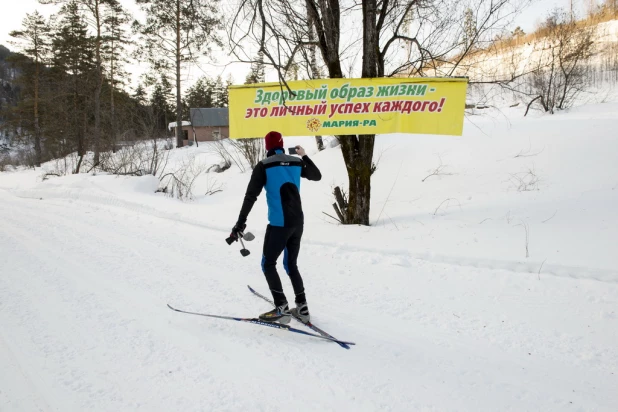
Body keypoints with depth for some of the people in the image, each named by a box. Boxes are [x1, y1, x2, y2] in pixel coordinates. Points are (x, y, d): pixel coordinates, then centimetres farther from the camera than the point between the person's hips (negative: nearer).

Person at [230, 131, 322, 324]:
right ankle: (302, 308, 19)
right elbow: (317, 176, 25)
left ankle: (282, 309, 3)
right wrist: (304, 156, 35)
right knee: (291, 264, 19)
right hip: (298, 222, 6)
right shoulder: (296, 162, 8)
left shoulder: (264, 166, -6)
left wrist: (240, 223, -7)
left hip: (279, 224, -6)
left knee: (268, 264, 8)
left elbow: (251, 195, -10)